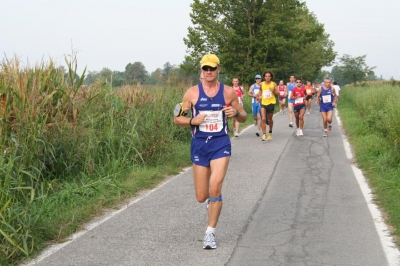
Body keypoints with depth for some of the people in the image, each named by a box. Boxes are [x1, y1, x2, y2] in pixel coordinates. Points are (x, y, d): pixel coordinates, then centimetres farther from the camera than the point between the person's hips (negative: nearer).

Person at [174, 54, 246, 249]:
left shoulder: (228, 92, 1)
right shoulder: (192, 92, 0)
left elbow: (243, 118, 9)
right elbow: (177, 118, 5)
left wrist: (236, 112, -14)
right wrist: (192, 121, -15)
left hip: (221, 144, -1)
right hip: (199, 145, 1)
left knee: (215, 188, -18)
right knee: (201, 197, 5)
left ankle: (210, 233, -3)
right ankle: (212, 200, 45)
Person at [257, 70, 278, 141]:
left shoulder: (273, 84, -3)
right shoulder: (262, 84, 3)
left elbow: (278, 93, -3)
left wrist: (273, 91, -20)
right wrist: (259, 96, 5)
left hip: (271, 103, -1)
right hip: (263, 103, 1)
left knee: (269, 119, 11)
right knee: (263, 119, -14)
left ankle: (270, 132, 34)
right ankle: (264, 135, -14)